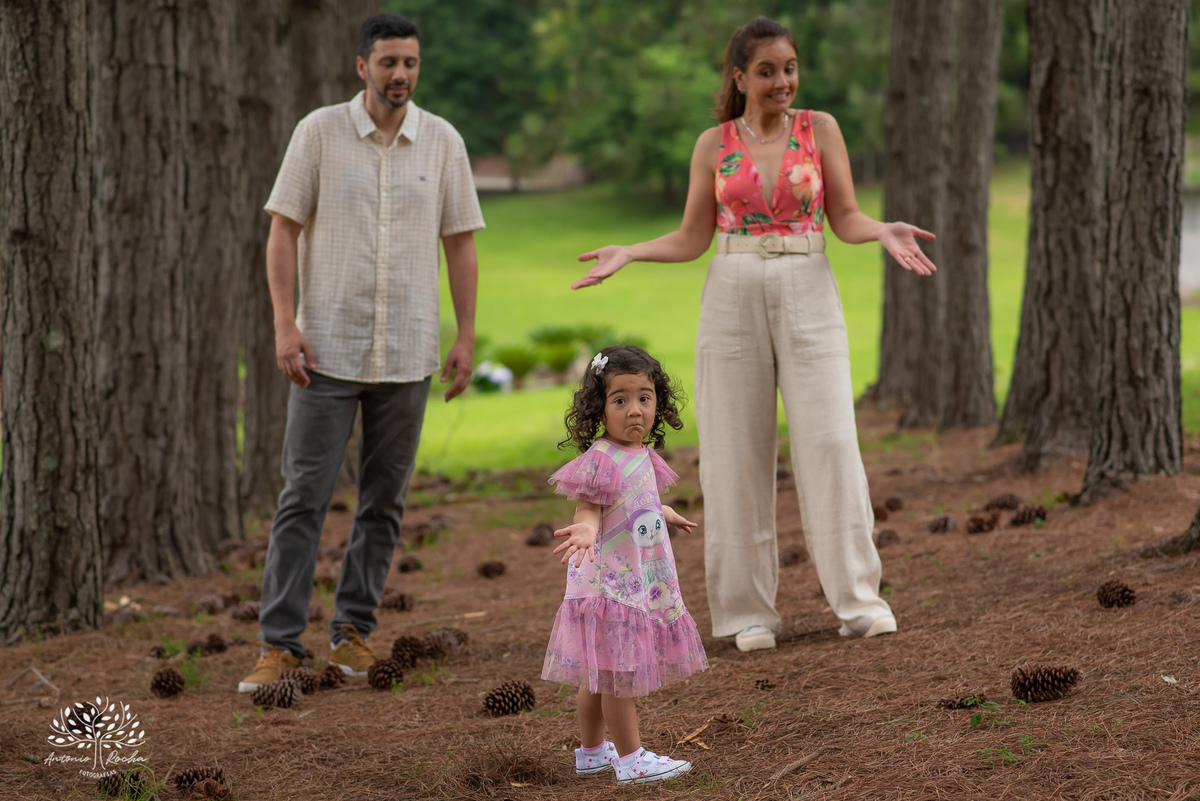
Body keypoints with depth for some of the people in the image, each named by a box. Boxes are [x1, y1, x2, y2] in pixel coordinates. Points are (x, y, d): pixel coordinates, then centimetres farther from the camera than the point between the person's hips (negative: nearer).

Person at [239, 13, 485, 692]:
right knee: (305, 496, -4)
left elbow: (461, 246, 7)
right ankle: (281, 642, -3)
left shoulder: (443, 142, 3)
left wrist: (467, 337, 2)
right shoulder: (320, 132, -2)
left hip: (408, 355, 2)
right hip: (327, 349, -2)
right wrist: (285, 324, -9)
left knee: (385, 500, 7)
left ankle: (355, 628, 18)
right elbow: (284, 231, -1)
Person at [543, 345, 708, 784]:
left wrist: (665, 514, 44)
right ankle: (630, 758, 5)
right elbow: (588, 508, -19)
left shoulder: (642, 458, 9)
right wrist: (585, 529, -42)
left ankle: (592, 751, 29)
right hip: (608, 582, -8)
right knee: (616, 672, -2)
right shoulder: (598, 461, -18)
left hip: (644, 581, 8)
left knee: (600, 674, 18)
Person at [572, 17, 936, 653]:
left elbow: (846, 219, 3)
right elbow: (692, 238, 8)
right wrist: (628, 254, -6)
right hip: (733, 298, 1)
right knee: (737, 455, 1)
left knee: (830, 444, -8)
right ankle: (749, 610, 8)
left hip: (808, 297, -1)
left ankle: (859, 599, -3)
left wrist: (884, 232, -17)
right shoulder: (714, 144, 6)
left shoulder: (820, 129, 5)